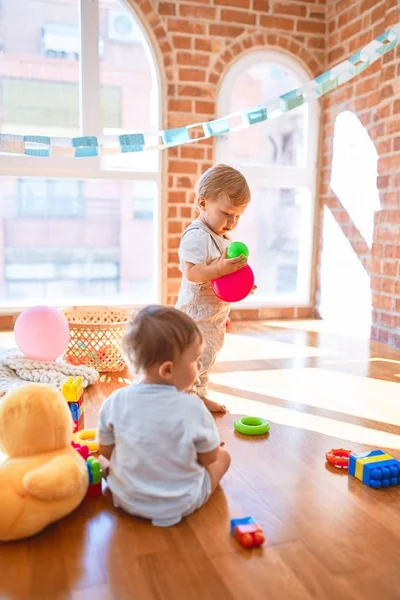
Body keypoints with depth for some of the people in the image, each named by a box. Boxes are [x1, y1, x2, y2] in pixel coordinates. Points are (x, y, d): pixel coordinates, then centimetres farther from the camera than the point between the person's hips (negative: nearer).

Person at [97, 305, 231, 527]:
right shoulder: (193, 408, -24)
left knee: (103, 458, 27)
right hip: (183, 504, -2)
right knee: (223, 457, 18)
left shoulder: (115, 402, -17)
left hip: (127, 499, 2)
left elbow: (105, 450, -3)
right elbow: (209, 458, -11)